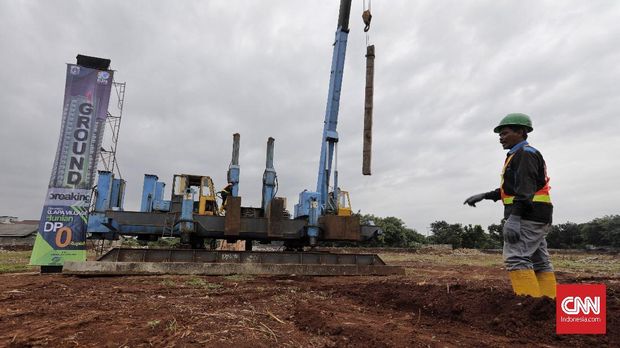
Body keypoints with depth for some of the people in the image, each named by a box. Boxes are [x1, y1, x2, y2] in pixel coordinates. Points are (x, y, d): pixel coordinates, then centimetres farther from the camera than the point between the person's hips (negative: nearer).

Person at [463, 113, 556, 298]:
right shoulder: (518, 156, 24)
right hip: (533, 218, 11)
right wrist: (483, 196, 18)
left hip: (527, 216, -11)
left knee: (515, 258, -17)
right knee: (540, 262, 7)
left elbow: (526, 189, -20)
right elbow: (511, 189, 25)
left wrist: (513, 218, -29)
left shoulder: (525, 153, -8)